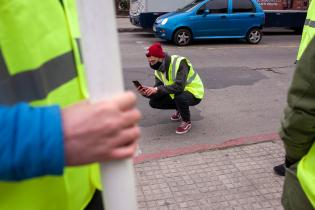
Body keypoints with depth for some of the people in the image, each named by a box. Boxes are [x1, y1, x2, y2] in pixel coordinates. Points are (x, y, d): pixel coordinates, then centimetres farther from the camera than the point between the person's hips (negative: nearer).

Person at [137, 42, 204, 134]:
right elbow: (159, 90, -6)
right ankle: (180, 110, 20)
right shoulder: (158, 70, -4)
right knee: (154, 102, -4)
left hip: (194, 93, -7)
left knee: (179, 97, -40)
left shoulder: (180, 62, -28)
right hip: (177, 94, 7)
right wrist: (147, 92, -26)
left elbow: (179, 86, -39)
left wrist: (157, 89, -40)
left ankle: (187, 122, -10)